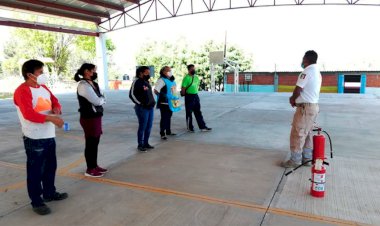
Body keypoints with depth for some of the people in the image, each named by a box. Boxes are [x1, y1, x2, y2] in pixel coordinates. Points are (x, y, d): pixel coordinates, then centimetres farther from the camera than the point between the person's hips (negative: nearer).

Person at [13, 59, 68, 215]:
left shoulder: (43, 87, 11)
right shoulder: (22, 91, -15)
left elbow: (54, 100, 19)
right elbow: (28, 114, -26)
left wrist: (56, 108, -5)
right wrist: (51, 118, -28)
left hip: (49, 136, 9)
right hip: (34, 138, -8)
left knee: (50, 167, 19)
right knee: (35, 170, 2)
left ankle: (49, 193, 35)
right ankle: (36, 202, 14)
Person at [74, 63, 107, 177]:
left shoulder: (93, 84, 12)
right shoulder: (83, 85, -16)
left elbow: (102, 98, 10)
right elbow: (97, 101, -19)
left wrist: (100, 99, -10)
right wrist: (101, 99, 0)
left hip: (96, 116, 8)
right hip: (89, 118, -8)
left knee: (95, 142, 15)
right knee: (90, 143, 1)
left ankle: (95, 166, 28)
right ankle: (90, 169, 14)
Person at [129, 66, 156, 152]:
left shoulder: (147, 81, 15)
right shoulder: (137, 82, -11)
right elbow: (132, 94, -15)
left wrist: (153, 102, 14)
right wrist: (140, 103, -15)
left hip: (151, 107, 8)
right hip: (142, 108, -8)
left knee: (149, 126, 12)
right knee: (142, 127, -2)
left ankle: (146, 143, 24)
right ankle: (140, 145, 10)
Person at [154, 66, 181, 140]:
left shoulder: (172, 80, 13)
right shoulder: (161, 80, -15)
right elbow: (156, 90, -23)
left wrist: (176, 98, 18)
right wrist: (161, 96, -24)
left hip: (171, 103, 9)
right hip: (164, 103, -8)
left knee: (169, 117, 18)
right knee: (164, 118, -4)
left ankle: (168, 131, 30)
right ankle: (162, 134, 4)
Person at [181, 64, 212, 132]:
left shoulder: (196, 77, 9)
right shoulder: (186, 78, -13)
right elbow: (183, 88, -14)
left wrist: (195, 92, 16)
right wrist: (184, 95, -8)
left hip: (196, 96, 7)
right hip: (189, 97, -7)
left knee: (198, 112, 9)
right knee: (189, 113, 5)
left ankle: (202, 127, 12)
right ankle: (190, 128, 16)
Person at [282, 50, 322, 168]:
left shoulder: (307, 72, -17)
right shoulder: (317, 72, 14)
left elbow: (298, 90, -18)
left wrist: (293, 99, 2)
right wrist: (295, 98, 10)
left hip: (305, 107, -10)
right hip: (313, 106, 10)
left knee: (297, 134, -3)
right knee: (307, 133, 16)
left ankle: (295, 160, 3)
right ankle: (307, 157, 23)